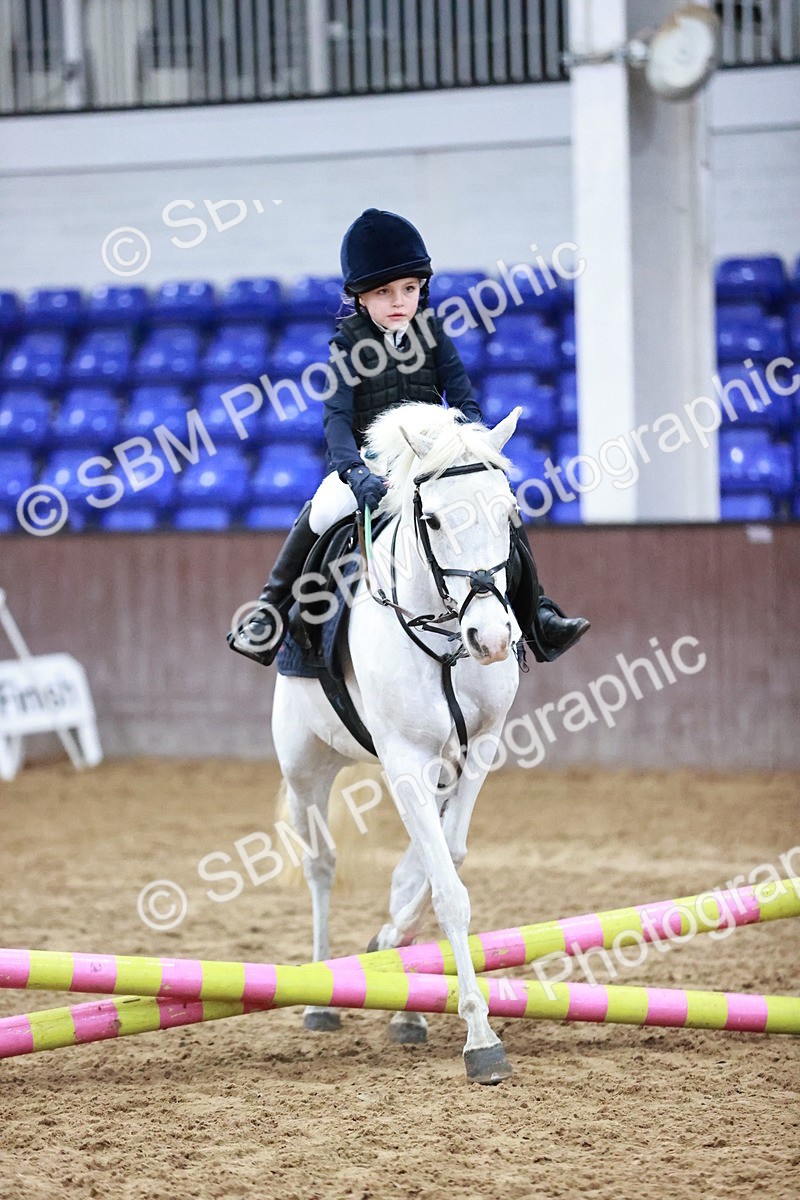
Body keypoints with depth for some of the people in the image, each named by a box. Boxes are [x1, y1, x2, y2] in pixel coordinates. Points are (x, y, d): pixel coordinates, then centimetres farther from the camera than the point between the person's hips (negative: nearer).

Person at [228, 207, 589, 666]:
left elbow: (463, 397, -1)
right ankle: (270, 616, -16)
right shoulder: (348, 343, -6)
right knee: (319, 514, -29)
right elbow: (337, 416, -16)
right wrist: (355, 473, -33)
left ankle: (539, 617, -2)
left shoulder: (432, 332, 2)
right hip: (368, 460, -3)